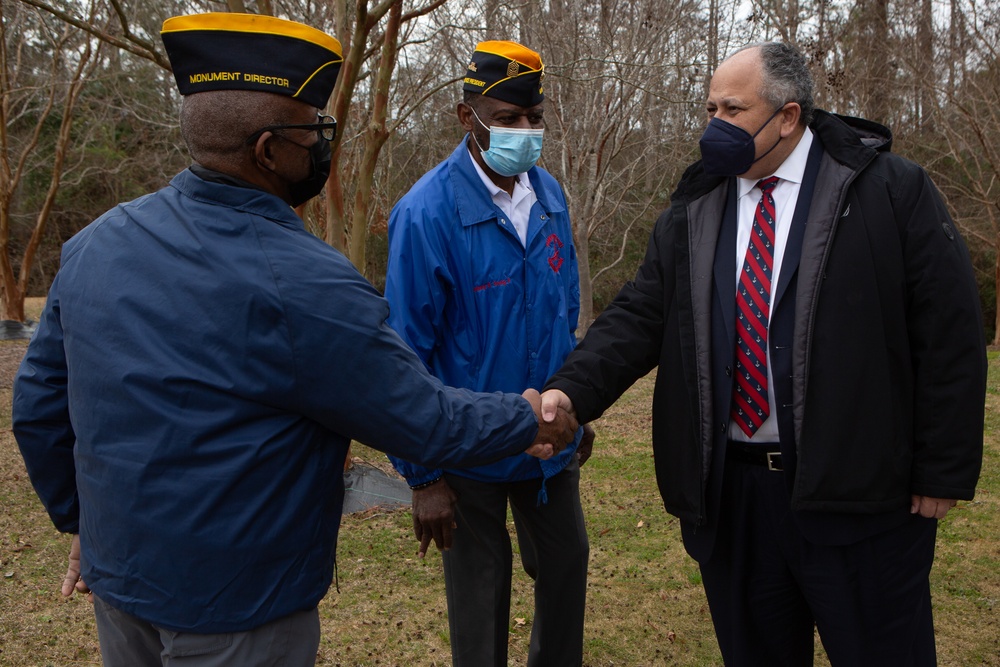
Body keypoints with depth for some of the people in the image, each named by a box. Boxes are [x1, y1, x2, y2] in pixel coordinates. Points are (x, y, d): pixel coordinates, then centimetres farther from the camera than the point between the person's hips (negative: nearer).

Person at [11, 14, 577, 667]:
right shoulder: (303, 285, -25)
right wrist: (527, 418, 1)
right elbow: (429, 423, -17)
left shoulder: (95, 243, -4)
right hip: (235, 607, -7)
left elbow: (39, 405, 6)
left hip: (114, 573, 7)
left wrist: (82, 519, 20)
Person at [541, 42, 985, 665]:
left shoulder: (893, 190, -4)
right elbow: (639, 316, 1)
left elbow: (950, 333, -5)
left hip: (859, 490, -3)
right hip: (728, 490, 4)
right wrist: (572, 390, -16)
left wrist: (944, 471, -7)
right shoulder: (691, 212, 7)